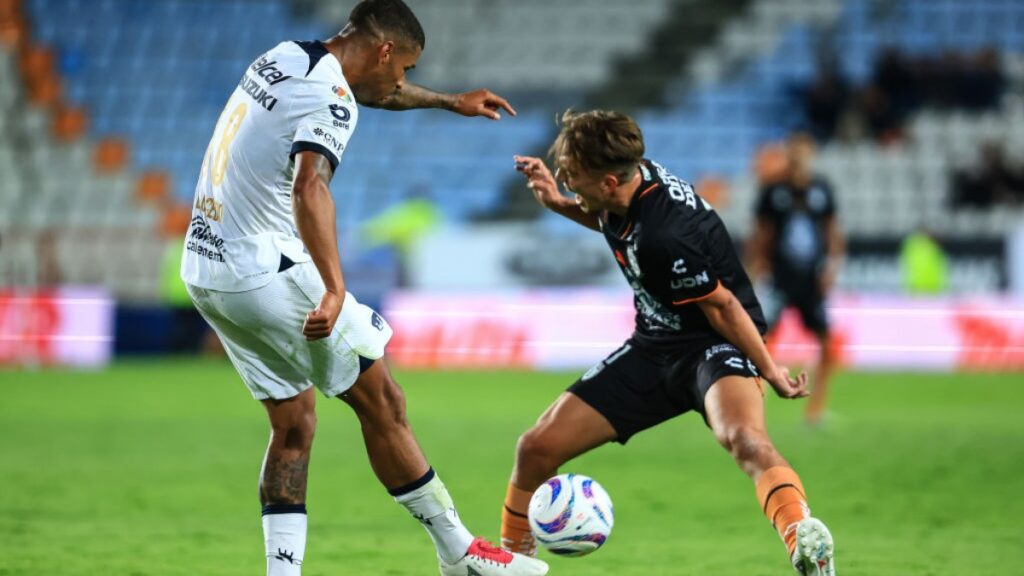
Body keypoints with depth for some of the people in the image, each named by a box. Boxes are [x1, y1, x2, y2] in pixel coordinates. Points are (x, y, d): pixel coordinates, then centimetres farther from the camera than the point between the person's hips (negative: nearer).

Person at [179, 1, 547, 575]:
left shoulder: (282, 59, 12)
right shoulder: (329, 100, -16)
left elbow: (370, 89, 34)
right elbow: (310, 188, -35)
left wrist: (448, 101, 46)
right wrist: (335, 290, -47)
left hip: (205, 266, 9)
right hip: (268, 272, -9)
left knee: (294, 424, 15)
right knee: (382, 403, 3)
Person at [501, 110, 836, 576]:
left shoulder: (663, 238, -31)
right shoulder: (632, 176, -6)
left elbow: (721, 306, -19)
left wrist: (770, 371, -10)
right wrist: (559, 204, 5)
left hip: (715, 345, -8)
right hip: (654, 346, 9)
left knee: (743, 437, -42)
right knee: (537, 448, 0)